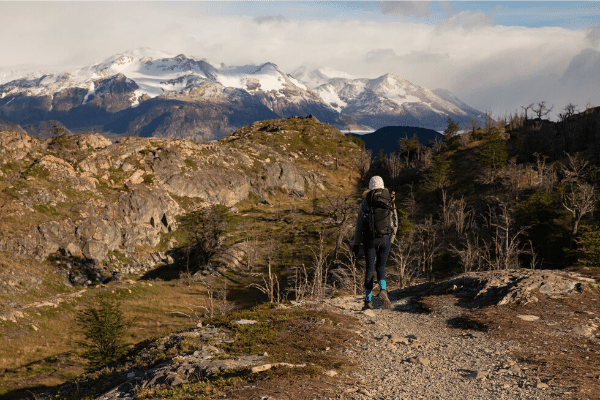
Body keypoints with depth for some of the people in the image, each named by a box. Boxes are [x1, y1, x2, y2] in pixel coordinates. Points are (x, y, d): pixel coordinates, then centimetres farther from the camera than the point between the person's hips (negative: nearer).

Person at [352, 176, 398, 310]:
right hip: (385, 239, 1)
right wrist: (391, 240, 18)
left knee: (369, 270, 7)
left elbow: (359, 225, -2)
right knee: (380, 268, 13)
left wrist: (356, 244, 4)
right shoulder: (389, 202, 3)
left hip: (370, 240, -1)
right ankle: (383, 289, -16)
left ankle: (368, 300, 3)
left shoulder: (365, 203, -2)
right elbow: (395, 223, 6)